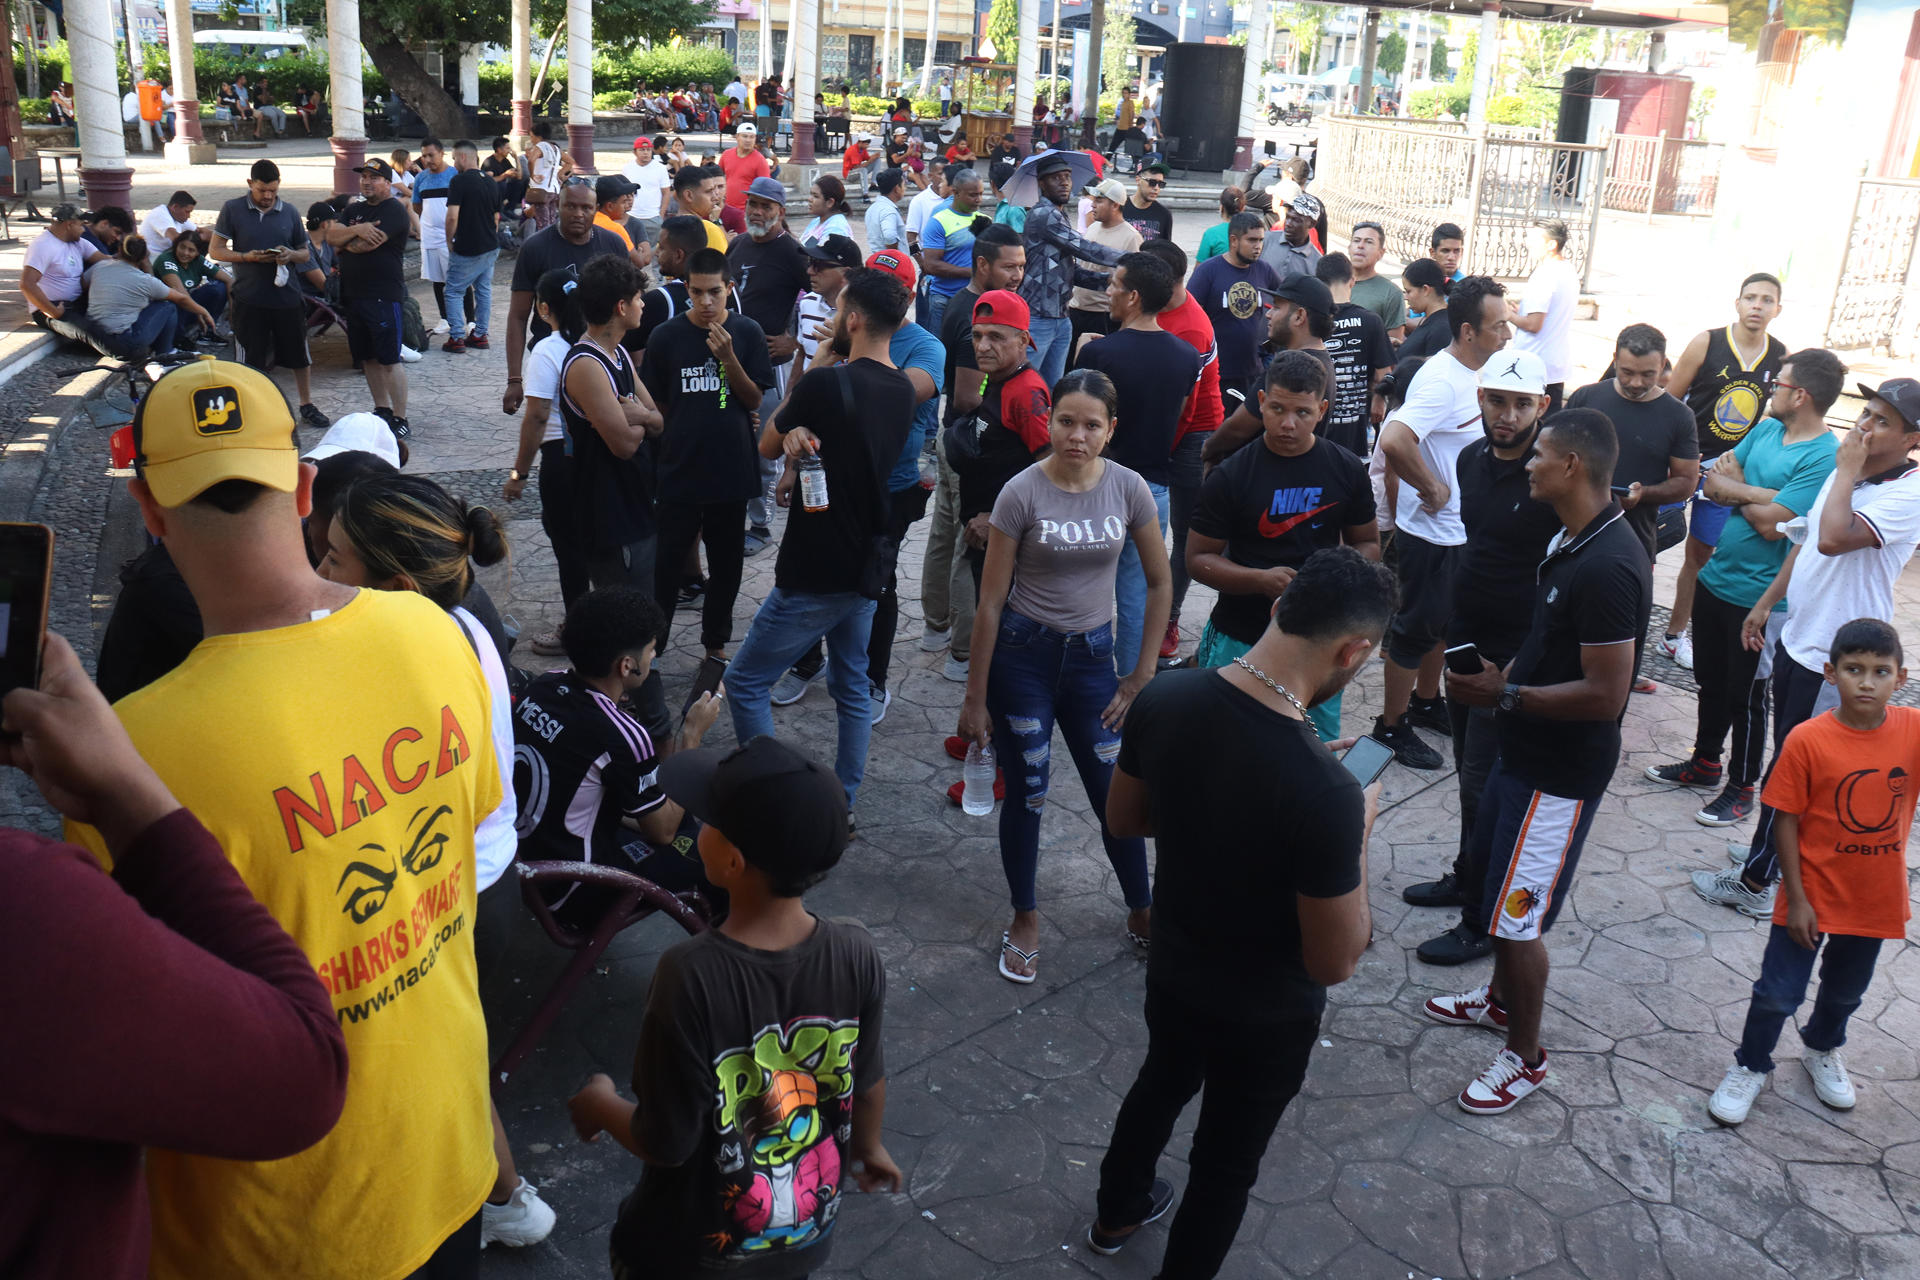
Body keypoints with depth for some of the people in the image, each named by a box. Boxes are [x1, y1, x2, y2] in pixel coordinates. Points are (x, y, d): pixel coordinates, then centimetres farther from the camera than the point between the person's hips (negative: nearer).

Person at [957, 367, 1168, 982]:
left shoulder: (1128, 487, -6)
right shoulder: (1022, 493, -13)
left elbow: (1159, 583, 5)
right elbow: (990, 601, -9)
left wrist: (1141, 676, 1)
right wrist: (975, 699, -7)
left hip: (1093, 655, 2)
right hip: (1024, 654, -2)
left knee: (1117, 792, 5)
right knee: (1026, 793, 6)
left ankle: (1142, 912, 27)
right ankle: (1025, 920, 26)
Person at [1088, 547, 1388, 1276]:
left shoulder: (1162, 699, -19)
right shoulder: (1326, 793, -38)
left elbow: (1124, 818, -1)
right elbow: (1334, 962, -24)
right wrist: (1358, 831, -14)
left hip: (1171, 969, 6)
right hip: (1266, 1014, -6)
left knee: (1162, 1083, 34)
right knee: (1228, 1158, 22)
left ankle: (1117, 1213, 60)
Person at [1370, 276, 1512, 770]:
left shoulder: (1476, 373, 6)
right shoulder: (1440, 380, -25)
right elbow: (1393, 441, -40)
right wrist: (1433, 489, -26)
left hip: (1462, 530, 9)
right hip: (1430, 532, -9)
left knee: (1443, 623, 23)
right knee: (1416, 629, 3)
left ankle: (1426, 701, 41)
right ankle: (1391, 725, 17)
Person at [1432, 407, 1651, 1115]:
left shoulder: (1606, 567, -28)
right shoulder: (1573, 541, 4)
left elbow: (1605, 695, -28)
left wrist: (1504, 695, -22)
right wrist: (1504, 674, 4)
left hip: (1561, 771, -10)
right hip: (1526, 752, 10)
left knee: (1517, 915, 1)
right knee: (1499, 881, 25)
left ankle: (1524, 1056, 20)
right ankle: (1501, 998, 46)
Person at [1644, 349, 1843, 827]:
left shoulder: (1823, 458, -20)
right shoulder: (1767, 428, 4)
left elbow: (1772, 523, -24)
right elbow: (1718, 474, -1)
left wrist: (1735, 491, -8)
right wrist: (1757, 493, -18)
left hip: (1756, 597, -7)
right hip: (1715, 576, 7)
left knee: (1745, 696, 7)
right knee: (1710, 681, 21)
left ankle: (1742, 788, 23)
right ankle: (1705, 763, 40)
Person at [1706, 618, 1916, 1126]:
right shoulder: (1808, 740, -21)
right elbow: (1786, 819, -15)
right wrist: (1796, 898, -14)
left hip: (1876, 897, 4)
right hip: (1814, 896, -3)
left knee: (1845, 990, 26)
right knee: (1779, 992, 8)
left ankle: (1823, 1050, 53)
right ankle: (1750, 1067, 31)